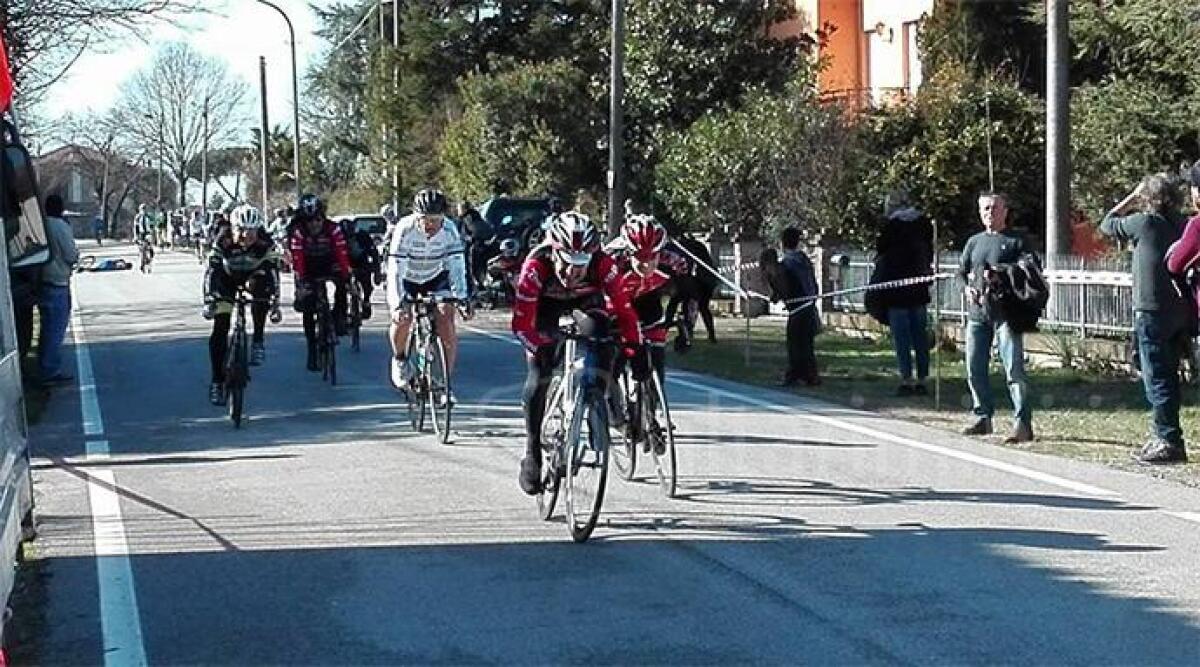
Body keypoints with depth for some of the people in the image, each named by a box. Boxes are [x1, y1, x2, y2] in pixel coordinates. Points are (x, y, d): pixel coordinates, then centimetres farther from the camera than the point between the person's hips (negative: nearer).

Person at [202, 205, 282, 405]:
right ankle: (217, 381, -2)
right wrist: (209, 301, -40)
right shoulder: (223, 242, -30)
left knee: (260, 287, -36)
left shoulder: (266, 244, -29)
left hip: (253, 275, 0)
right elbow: (211, 271, -30)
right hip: (227, 278, 0)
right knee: (220, 329, -11)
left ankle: (258, 340, -18)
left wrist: (275, 305, -36)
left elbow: (273, 274, -28)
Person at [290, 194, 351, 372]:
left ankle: (339, 317, -13)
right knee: (308, 310, -7)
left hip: (329, 265, 0)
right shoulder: (298, 232, -23)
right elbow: (297, 259, -28)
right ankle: (312, 353, 2)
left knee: (341, 283, -33)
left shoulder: (333, 229, -24)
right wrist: (299, 286, -36)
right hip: (309, 270, 0)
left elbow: (343, 255, -27)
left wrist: (347, 278, -36)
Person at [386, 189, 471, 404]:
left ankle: (445, 384, -7)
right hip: (407, 279, -1)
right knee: (402, 318, -25)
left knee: (446, 322, -17)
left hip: (436, 277, 1)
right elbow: (395, 269, -35)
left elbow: (457, 266, -26)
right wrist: (397, 304, -46)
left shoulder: (449, 230, -26)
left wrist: (460, 298, -39)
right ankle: (399, 359, 7)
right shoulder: (405, 229, -31)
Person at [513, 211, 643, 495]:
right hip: (546, 303, -1)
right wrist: (540, 349, -53)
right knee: (538, 377, -13)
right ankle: (532, 454, -1)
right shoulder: (536, 266, -39)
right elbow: (521, 322, -37)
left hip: (587, 298, 2)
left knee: (601, 336, -29)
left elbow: (624, 310, -30)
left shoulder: (603, 265, -36)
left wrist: (635, 351, -37)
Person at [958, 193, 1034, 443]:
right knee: (975, 368, 8)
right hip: (977, 312, 6)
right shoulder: (974, 242, 17)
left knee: (1014, 368, -12)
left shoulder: (1016, 241, 2)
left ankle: (1023, 423, -14)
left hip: (1005, 312, -6)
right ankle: (982, 417, 21)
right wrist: (967, 289, 2)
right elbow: (962, 271, 22)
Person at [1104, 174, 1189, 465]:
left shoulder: (1145, 222, -10)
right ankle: (1162, 438, 21)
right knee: (1168, 375, 14)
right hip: (1181, 310, 7)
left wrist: (1133, 197, 9)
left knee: (1156, 378, -3)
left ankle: (1169, 441, -5)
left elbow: (1107, 225, 5)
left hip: (1152, 312, -7)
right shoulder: (1184, 225, 7)